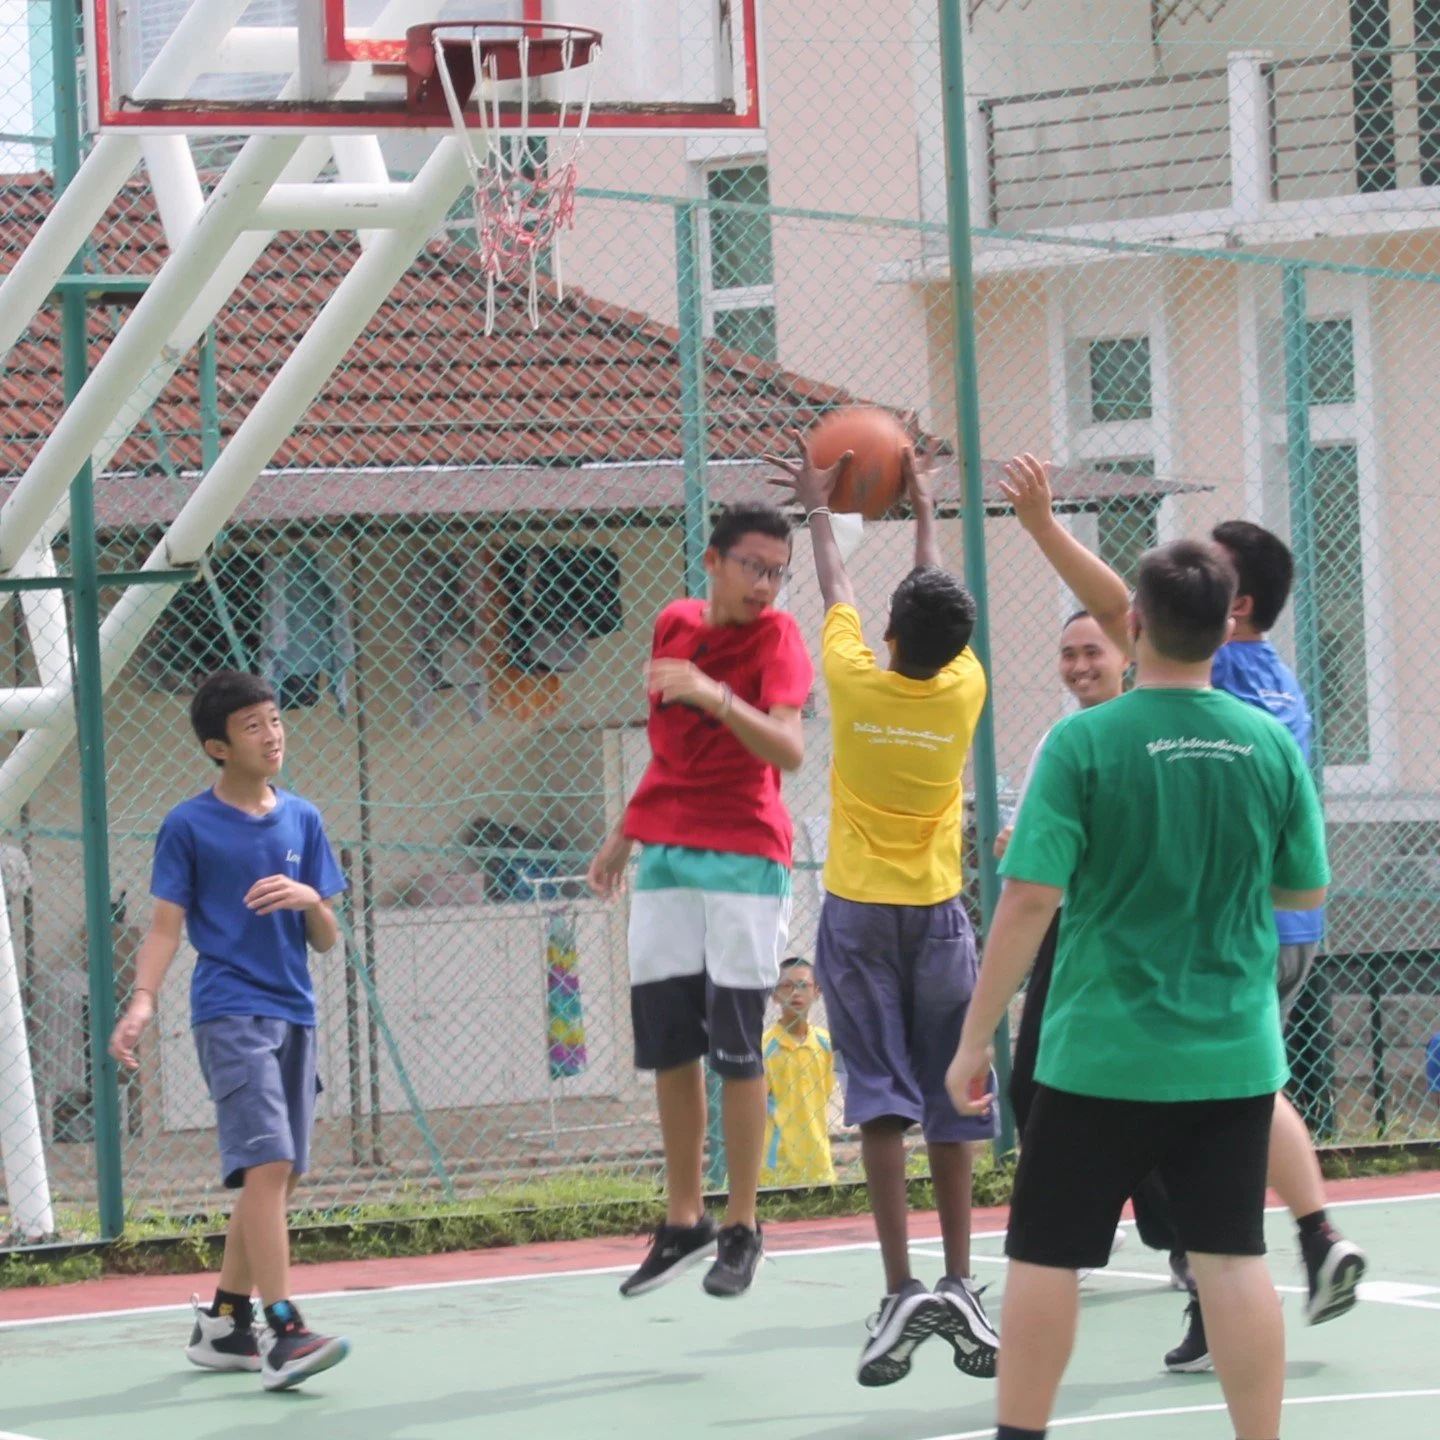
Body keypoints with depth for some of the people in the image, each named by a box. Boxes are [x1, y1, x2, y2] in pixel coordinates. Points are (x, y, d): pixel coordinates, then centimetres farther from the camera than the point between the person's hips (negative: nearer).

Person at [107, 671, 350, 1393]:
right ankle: (281, 1333, -22)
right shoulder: (189, 826, -1)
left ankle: (223, 1323, 21)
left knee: (275, 1177, 9)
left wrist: (310, 899, -10)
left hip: (293, 1014, 6)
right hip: (230, 1014, -6)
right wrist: (143, 1001, -16)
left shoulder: (302, 819, 11)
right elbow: (165, 928, -1)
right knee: (267, 1164, -18)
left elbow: (325, 939, 12)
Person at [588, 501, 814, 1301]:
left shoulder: (776, 637, -9)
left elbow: (789, 749, -25)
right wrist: (623, 835, 24)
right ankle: (683, 1222, 15)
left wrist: (715, 695, -38)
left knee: (735, 1043, -5)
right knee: (667, 1044, 7)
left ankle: (741, 1229, 3)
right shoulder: (673, 625, 8)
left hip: (744, 858, -6)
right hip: (665, 855, 6)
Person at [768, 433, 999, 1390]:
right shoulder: (963, 691, -6)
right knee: (949, 1100, 8)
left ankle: (903, 1291, -17)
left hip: (858, 914, -1)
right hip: (937, 912, 2)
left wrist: (818, 508, 26)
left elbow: (838, 589, 8)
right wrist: (925, 512, 29)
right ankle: (960, 1288, 7)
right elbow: (949, 610, 13)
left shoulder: (855, 681, -10)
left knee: (882, 1096, -6)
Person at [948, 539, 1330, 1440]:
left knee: (1045, 1256, 9)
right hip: (1234, 1054, 3)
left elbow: (1029, 902, -14)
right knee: (1232, 1257, 6)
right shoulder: (1271, 746, -2)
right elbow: (1307, 893, 10)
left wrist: (975, 1040, -6)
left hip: (1102, 1053, -3)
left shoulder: (1084, 742, -12)